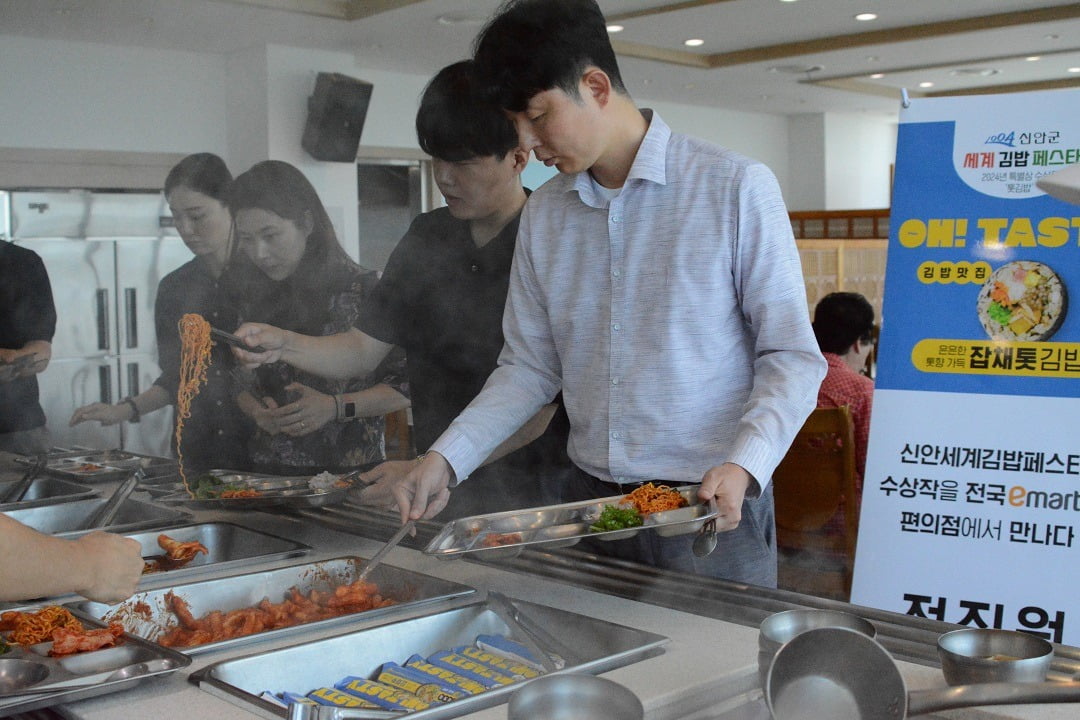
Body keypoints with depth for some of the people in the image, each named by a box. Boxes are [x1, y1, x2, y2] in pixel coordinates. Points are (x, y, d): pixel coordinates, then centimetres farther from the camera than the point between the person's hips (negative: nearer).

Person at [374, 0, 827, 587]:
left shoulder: (736, 188, -8)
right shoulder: (543, 215, 7)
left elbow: (792, 356, -7)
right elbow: (529, 366, 10)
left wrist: (743, 465, -22)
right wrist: (446, 459, -2)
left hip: (711, 511, -4)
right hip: (589, 501, 4)